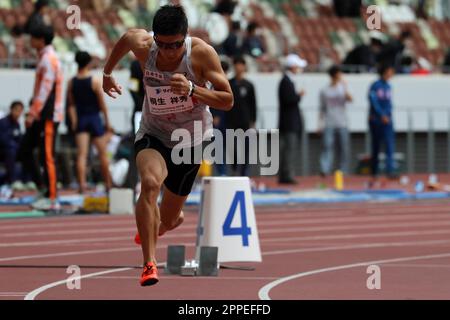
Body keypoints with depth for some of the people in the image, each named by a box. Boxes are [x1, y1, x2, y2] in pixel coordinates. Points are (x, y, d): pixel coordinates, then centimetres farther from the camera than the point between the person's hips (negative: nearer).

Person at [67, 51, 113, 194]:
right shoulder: (95, 81, -10)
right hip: (94, 118, -2)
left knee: (81, 154, -3)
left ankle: (82, 184, -14)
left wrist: (74, 122, 1)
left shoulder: (71, 82, 0)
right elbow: (102, 104, -7)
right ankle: (108, 184, 17)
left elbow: (71, 104, -1)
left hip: (80, 119, 2)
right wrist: (107, 121, 1)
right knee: (103, 153, 10)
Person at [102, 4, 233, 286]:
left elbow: (227, 101, -22)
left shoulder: (201, 53, -23)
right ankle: (150, 265, -35)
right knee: (150, 183, -34)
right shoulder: (143, 46, -17)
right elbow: (126, 38, 9)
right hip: (153, 134, 0)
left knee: (168, 220, 11)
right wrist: (107, 74, 23)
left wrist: (192, 89, -38)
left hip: (190, 140, 0)